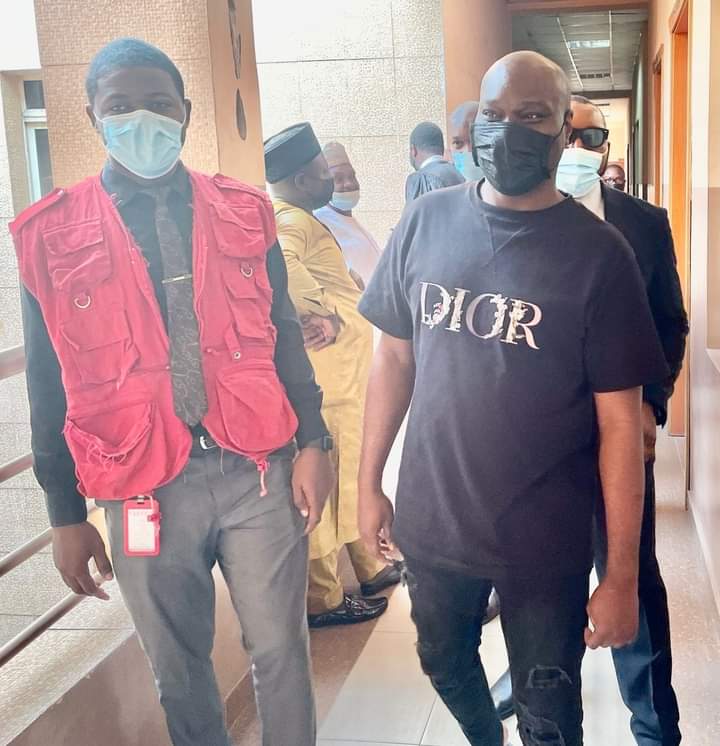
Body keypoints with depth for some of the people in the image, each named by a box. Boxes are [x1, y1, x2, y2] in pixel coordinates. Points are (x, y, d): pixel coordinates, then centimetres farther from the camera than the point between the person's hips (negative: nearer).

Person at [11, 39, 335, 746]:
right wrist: (66, 513, 4)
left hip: (259, 471, 1)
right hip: (145, 488, -1)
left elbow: (283, 337, 8)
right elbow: (51, 385, 1)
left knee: (280, 650, 12)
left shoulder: (243, 213, 2)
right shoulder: (52, 235, -2)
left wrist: (312, 444, 2)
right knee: (179, 669, 15)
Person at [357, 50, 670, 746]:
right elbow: (395, 356, 6)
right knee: (446, 666, 26)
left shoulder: (597, 253, -12)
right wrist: (368, 483, 6)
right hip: (431, 525, 3)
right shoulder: (427, 222, -3)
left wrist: (622, 575, -10)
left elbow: (619, 422, -10)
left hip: (545, 548, -3)